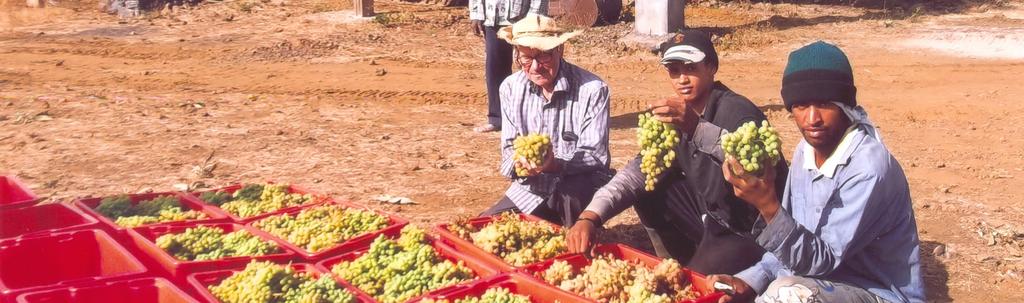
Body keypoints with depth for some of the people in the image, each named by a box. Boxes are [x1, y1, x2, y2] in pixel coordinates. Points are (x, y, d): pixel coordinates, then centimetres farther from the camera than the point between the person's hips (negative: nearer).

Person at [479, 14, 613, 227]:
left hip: (579, 190, -4)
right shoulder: (511, 87, -1)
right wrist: (519, 163, -23)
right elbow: (509, 148, 2)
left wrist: (556, 164, -35)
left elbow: (596, 155, -16)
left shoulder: (592, 90, -15)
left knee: (570, 191, -37)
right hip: (530, 190, 5)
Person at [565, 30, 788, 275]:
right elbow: (638, 173, -2)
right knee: (649, 191, 3)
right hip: (714, 222, 8)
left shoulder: (737, 111, -20)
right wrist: (590, 217, -19)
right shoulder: (676, 117, 5)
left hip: (755, 235, -8)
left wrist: (697, 128, -55)